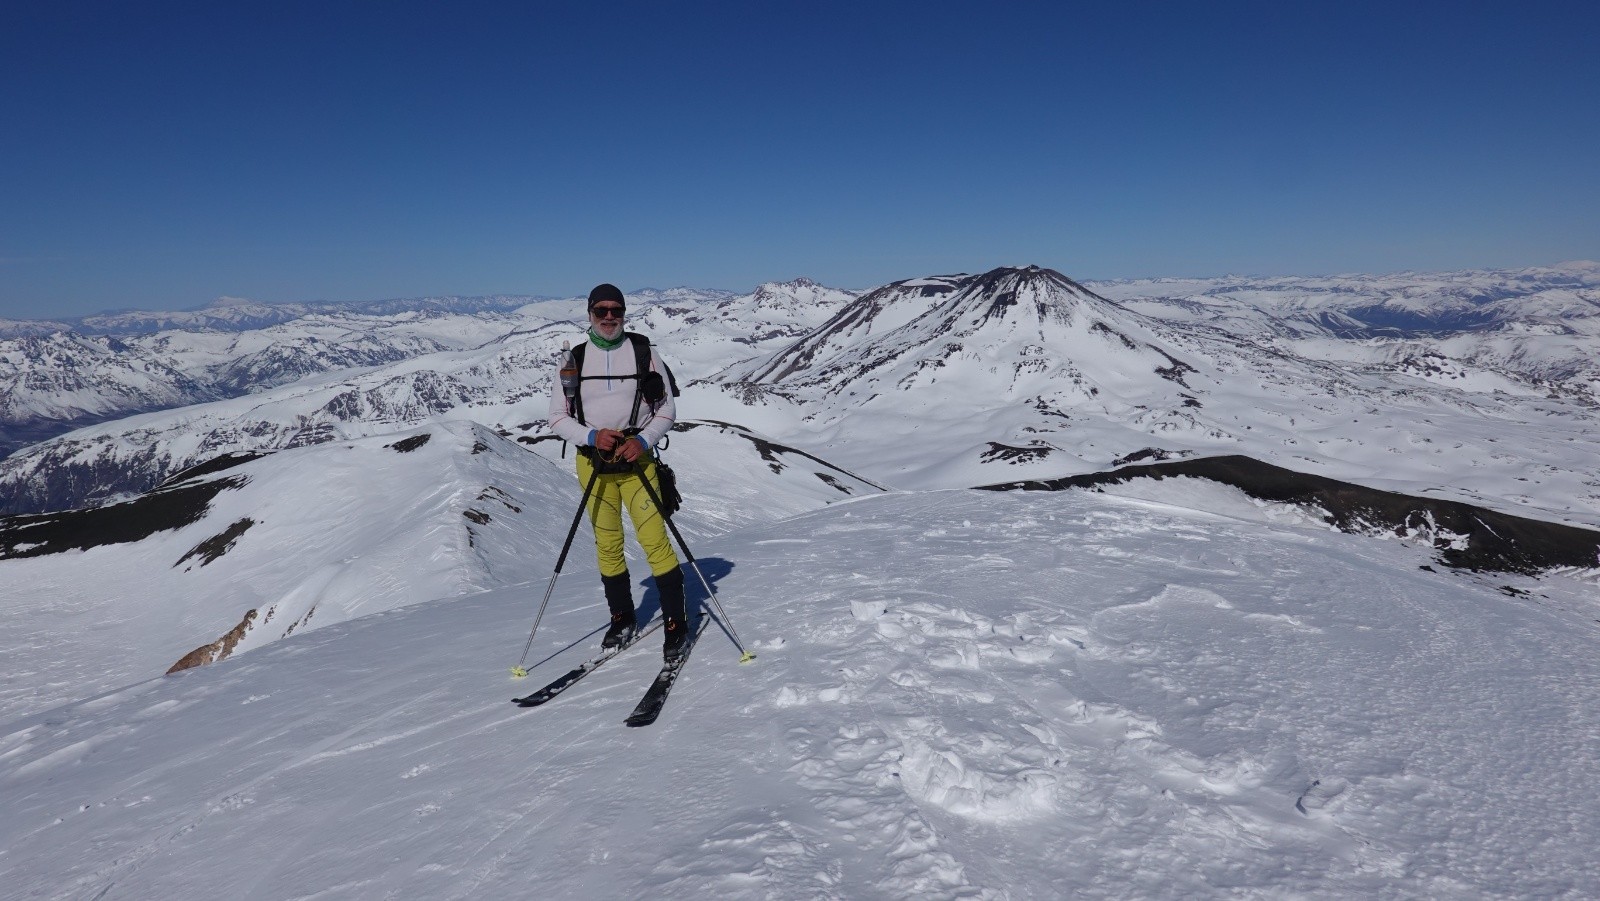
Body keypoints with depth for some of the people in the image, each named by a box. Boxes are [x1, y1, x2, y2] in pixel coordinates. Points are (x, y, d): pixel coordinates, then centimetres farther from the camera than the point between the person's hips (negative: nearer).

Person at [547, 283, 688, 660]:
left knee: (654, 540, -9)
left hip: (637, 460, -2)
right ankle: (622, 619, 27)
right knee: (607, 545, 9)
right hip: (593, 462, 2)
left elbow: (667, 409, 4)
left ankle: (676, 623, 2)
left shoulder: (644, 352, 1)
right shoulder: (572, 359, 3)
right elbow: (558, 417, 3)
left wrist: (644, 440, -14)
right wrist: (592, 436, -15)